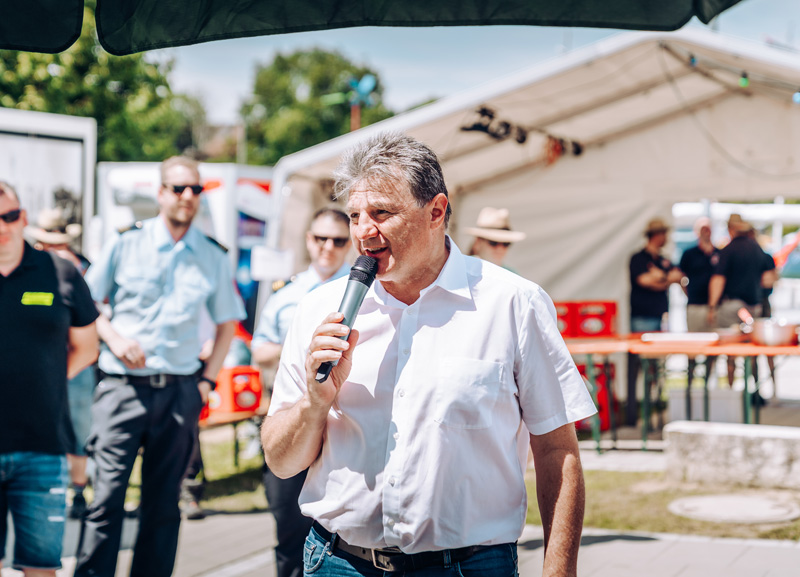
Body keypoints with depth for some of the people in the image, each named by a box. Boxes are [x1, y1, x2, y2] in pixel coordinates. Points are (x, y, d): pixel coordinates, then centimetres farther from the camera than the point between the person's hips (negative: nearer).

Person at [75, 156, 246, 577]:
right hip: (123, 384, -2)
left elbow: (227, 324, 17)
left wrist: (207, 378, 6)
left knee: (163, 502, 6)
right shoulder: (126, 243, 4)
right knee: (107, 493, -10)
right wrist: (113, 337, -8)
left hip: (180, 390, 2)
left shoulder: (213, 258, 10)